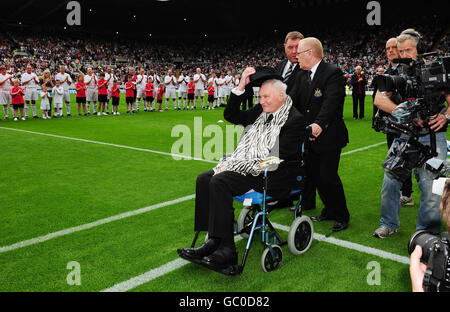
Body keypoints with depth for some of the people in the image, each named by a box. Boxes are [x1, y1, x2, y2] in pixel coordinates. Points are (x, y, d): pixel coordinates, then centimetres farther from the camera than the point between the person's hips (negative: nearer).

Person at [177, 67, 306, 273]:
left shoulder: (295, 120, -8)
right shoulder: (261, 112, 16)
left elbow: (278, 159, -17)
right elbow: (231, 116, 19)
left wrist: (240, 167, -18)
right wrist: (241, 87, 7)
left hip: (273, 176, -9)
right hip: (246, 168, 9)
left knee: (220, 182, -27)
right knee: (204, 179, -10)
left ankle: (226, 250, -24)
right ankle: (213, 241, -13)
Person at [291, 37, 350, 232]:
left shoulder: (333, 73, -12)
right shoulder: (301, 76, 11)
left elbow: (331, 101, -26)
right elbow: (293, 101, 4)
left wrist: (319, 124, -41)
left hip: (329, 136, -7)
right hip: (308, 136, 8)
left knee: (328, 176, -5)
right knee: (315, 175, 13)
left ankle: (342, 216, 14)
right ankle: (330, 211, 31)